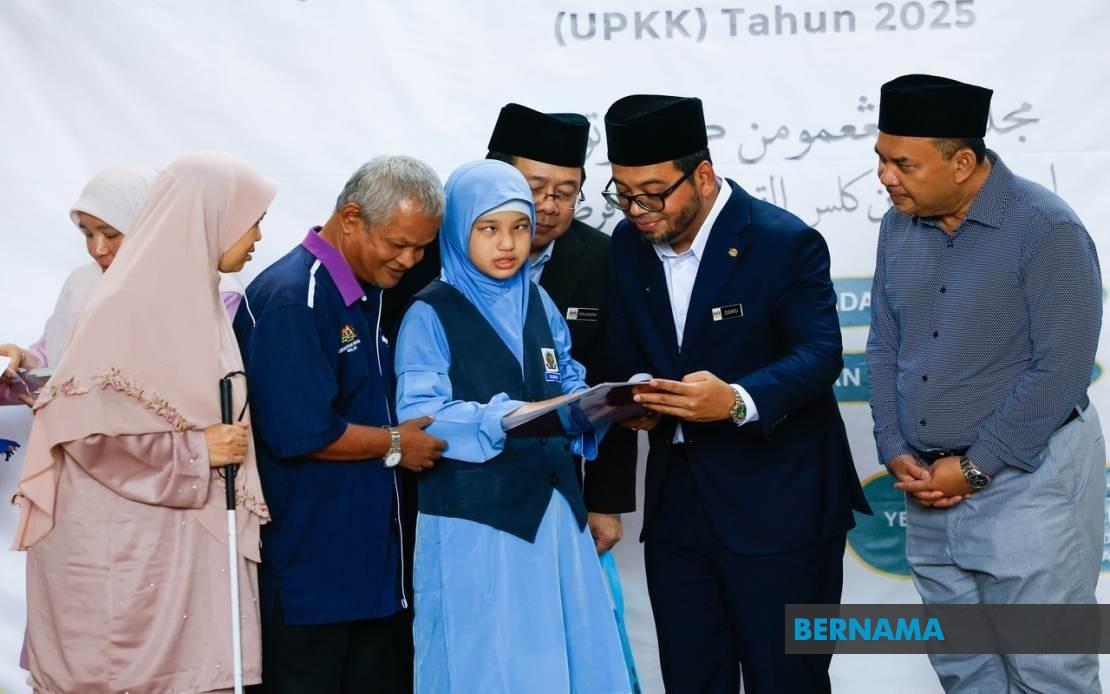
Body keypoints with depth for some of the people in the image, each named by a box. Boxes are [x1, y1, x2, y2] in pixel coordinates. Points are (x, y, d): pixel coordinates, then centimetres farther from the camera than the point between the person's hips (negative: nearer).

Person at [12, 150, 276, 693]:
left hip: (187, 540, 8)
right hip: (127, 547, -8)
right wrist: (195, 452, -15)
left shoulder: (193, 298, 11)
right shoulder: (133, 303, -15)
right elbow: (82, 422, -20)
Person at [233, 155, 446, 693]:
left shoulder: (371, 293, 13)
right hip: (309, 570, -9)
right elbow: (300, 433, -24)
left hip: (374, 563, 9)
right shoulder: (292, 297, -18)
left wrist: (419, 432, 6)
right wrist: (394, 444, -11)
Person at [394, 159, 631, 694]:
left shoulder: (539, 304, 11)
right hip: (473, 517, -5)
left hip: (552, 507, 6)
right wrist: (503, 418, -28)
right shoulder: (431, 315, -7)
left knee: (571, 649, 9)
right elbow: (419, 416, -15)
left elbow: (568, 382, 15)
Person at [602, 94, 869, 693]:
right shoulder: (628, 245, 6)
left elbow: (818, 354, -20)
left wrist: (738, 401, -37)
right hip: (676, 501, 6)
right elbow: (625, 352, 9)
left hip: (777, 502, -6)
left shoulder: (785, 243, -13)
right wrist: (635, 403, -14)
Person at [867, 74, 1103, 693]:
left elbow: (1060, 370, -18)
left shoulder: (1047, 230, -15)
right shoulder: (899, 227, 5)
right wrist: (897, 454, -1)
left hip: (1028, 478, -6)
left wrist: (975, 467, -15)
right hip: (932, 485, 7)